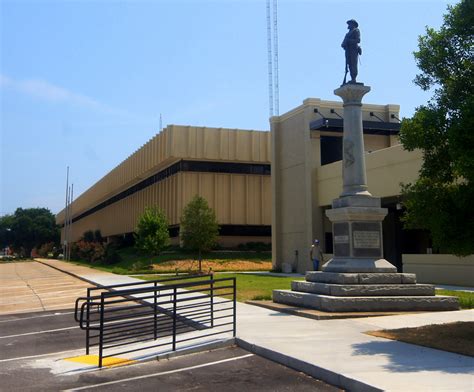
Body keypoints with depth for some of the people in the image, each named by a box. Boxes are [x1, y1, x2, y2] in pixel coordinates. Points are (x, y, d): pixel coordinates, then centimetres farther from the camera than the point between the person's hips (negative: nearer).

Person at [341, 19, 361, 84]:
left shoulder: (356, 30, 5)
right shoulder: (349, 33, 27)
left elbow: (358, 40, -9)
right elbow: (344, 43, 22)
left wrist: (348, 41, -13)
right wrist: (343, 44, 0)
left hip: (353, 49, -7)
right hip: (348, 50, 7)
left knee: (353, 64, -13)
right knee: (350, 65, -2)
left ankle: (354, 79, -19)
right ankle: (352, 79, -6)